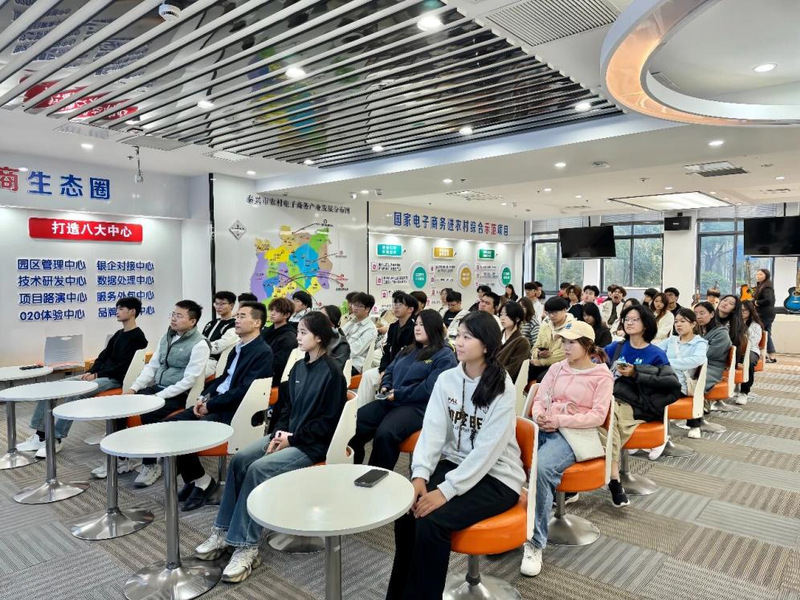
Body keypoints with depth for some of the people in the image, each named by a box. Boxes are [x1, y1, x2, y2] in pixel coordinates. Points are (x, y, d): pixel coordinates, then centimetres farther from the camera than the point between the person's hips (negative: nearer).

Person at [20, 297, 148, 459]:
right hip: (99, 374, 9)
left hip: (114, 379, -9)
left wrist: (97, 375, -15)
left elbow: (124, 367, -16)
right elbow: (103, 356, 16)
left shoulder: (137, 337, -9)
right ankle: (40, 435, -1)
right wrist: (90, 372, -2)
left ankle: (56, 439, -20)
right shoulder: (118, 334, 19)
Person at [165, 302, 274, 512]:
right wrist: (204, 396, 2)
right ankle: (191, 477, 11)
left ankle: (203, 481, 2)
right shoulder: (238, 348, 16)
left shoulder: (263, 352, -13)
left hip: (233, 411, -9)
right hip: (215, 403, 9)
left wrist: (210, 405, -16)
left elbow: (243, 391, -20)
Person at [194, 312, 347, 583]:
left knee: (259, 469, -24)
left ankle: (246, 547, -16)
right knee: (240, 459, -10)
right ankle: (224, 531, 0)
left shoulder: (332, 372, -15)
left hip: (313, 443, -8)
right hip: (289, 435, 8)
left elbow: (328, 421, -16)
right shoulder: (299, 367, 10)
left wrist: (293, 438, -15)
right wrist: (280, 432, -2)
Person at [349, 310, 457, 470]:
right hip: (390, 401, 8)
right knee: (354, 422, -14)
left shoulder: (445, 356, -4)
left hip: (418, 407, -7)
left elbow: (429, 388, -15)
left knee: (384, 433, -33)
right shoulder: (409, 350, 23)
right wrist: (385, 387, 3)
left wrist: (398, 394, -15)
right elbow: (390, 370, 25)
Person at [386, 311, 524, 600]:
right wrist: (420, 475, -21)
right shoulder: (446, 379, 0)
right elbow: (433, 430, -6)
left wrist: (446, 490, -26)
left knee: (431, 521, -25)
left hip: (495, 477, -5)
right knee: (407, 509, -18)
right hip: (454, 464, 5)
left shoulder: (502, 388, -17)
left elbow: (486, 451, -21)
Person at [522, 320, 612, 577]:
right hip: (545, 427, 5)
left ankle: (536, 541, -22)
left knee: (542, 467, -35)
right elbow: (539, 399, 14)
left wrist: (560, 420, -16)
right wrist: (539, 415, -9)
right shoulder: (557, 368, 17)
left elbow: (598, 416, -6)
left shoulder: (602, 376, 3)